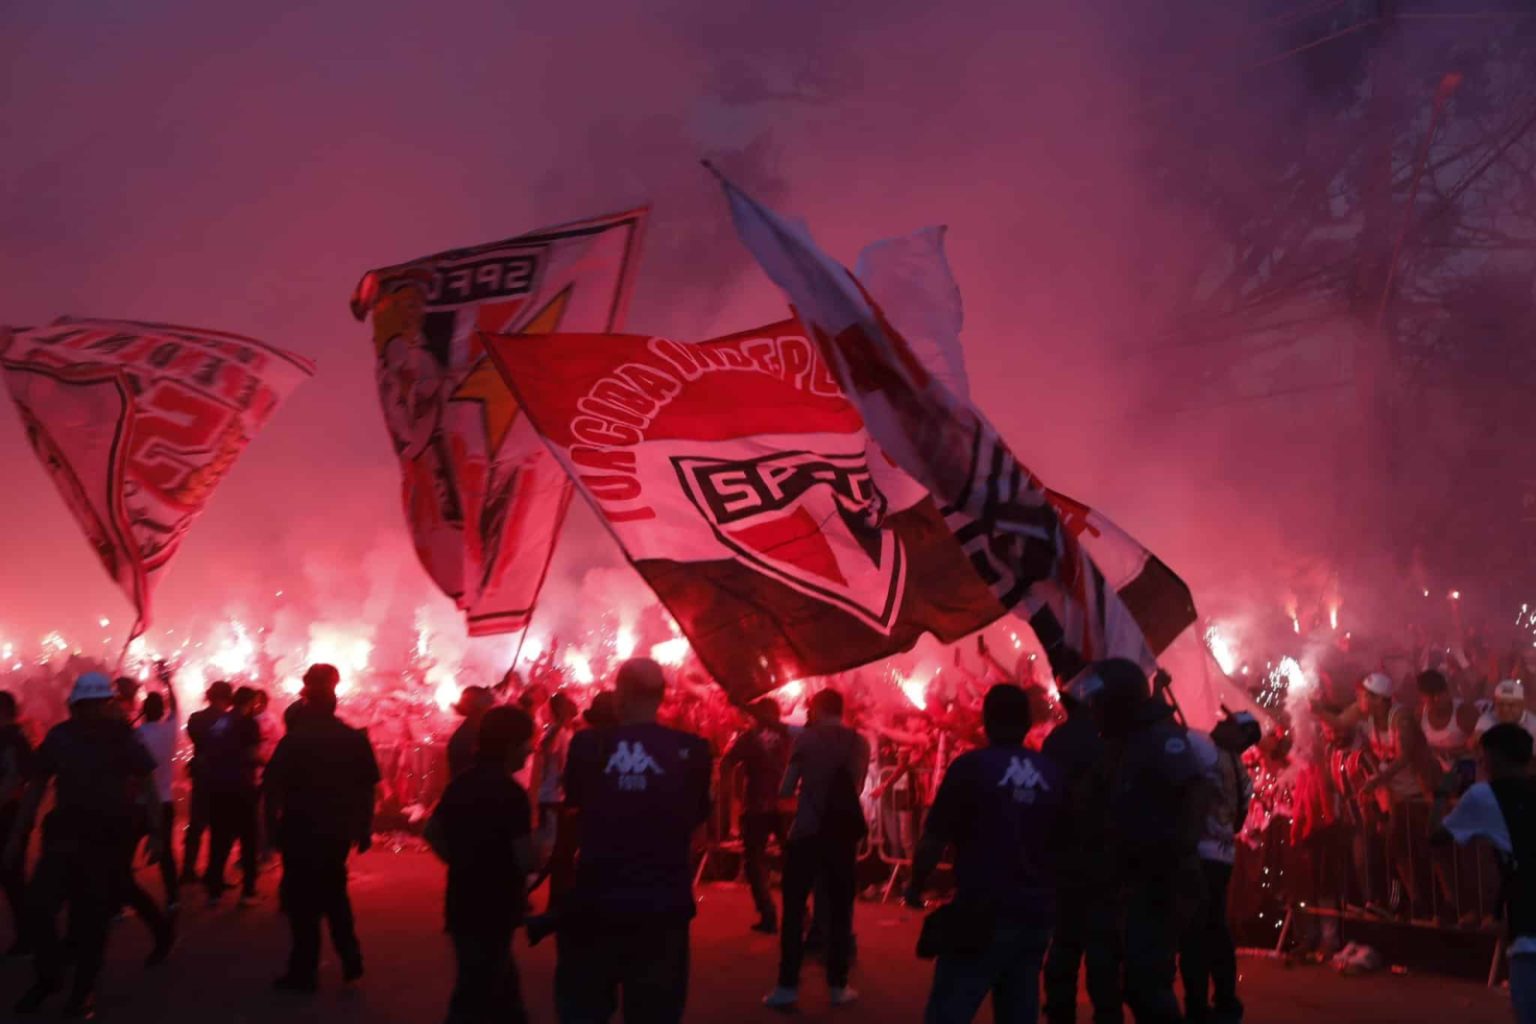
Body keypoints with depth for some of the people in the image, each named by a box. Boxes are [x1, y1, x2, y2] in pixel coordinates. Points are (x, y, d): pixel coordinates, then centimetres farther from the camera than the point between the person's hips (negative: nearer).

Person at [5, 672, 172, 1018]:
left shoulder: (122, 738, -6)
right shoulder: (59, 737, -2)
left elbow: (147, 785, -4)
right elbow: (36, 787, 6)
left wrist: (155, 831, -11)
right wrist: (17, 835, 4)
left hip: (109, 840, -2)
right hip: (63, 836, 2)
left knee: (93, 916, 4)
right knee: (38, 907, -7)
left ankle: (84, 990, 21)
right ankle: (49, 976, 19)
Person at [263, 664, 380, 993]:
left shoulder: (294, 740, -10)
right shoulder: (355, 738, -1)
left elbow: (273, 788, -12)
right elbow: (367, 788, 2)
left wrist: (273, 827, -2)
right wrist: (364, 829, 9)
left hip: (301, 831, -4)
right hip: (338, 831, 4)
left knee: (303, 900, 6)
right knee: (333, 893, 21)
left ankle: (304, 973, 11)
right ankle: (350, 958, 20)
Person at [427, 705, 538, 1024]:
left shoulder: (461, 783, 5)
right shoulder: (511, 793, -20)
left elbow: (432, 832, 16)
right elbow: (526, 861, -22)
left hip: (464, 905, 9)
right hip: (492, 910, -9)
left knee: (502, 990, 22)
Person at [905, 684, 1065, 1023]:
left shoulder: (971, 766, -10)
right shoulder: (1052, 774, 4)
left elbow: (933, 840, -9)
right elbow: (1063, 843, 15)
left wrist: (915, 887, 8)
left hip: (983, 913, -5)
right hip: (1035, 915, 5)